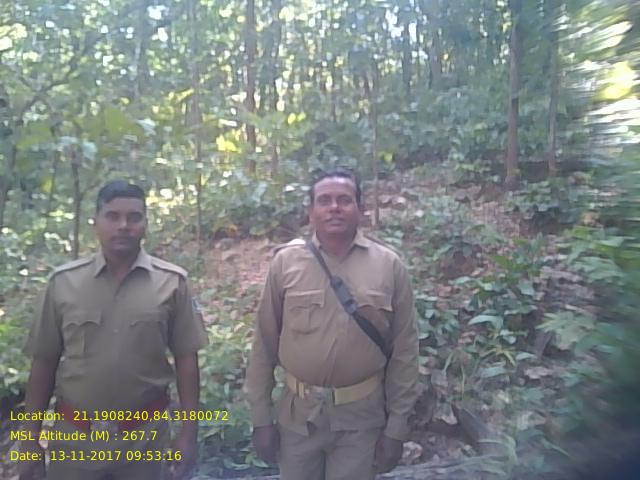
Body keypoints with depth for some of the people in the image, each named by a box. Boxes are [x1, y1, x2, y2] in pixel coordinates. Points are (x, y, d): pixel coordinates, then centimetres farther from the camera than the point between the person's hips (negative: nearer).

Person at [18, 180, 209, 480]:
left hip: (145, 436, -1)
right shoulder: (63, 282, -3)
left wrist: (188, 434, -4)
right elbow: (44, 362, 2)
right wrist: (31, 439, 3)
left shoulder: (172, 282, -7)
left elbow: (186, 359, -3)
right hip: (74, 437, 1)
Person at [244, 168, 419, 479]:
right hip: (298, 413, 1)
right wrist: (261, 417, 1)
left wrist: (396, 426, 0)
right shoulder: (285, 262, -5)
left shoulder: (389, 265, -6)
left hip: (362, 416, 0)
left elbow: (404, 351, -2)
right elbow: (264, 344, 0)